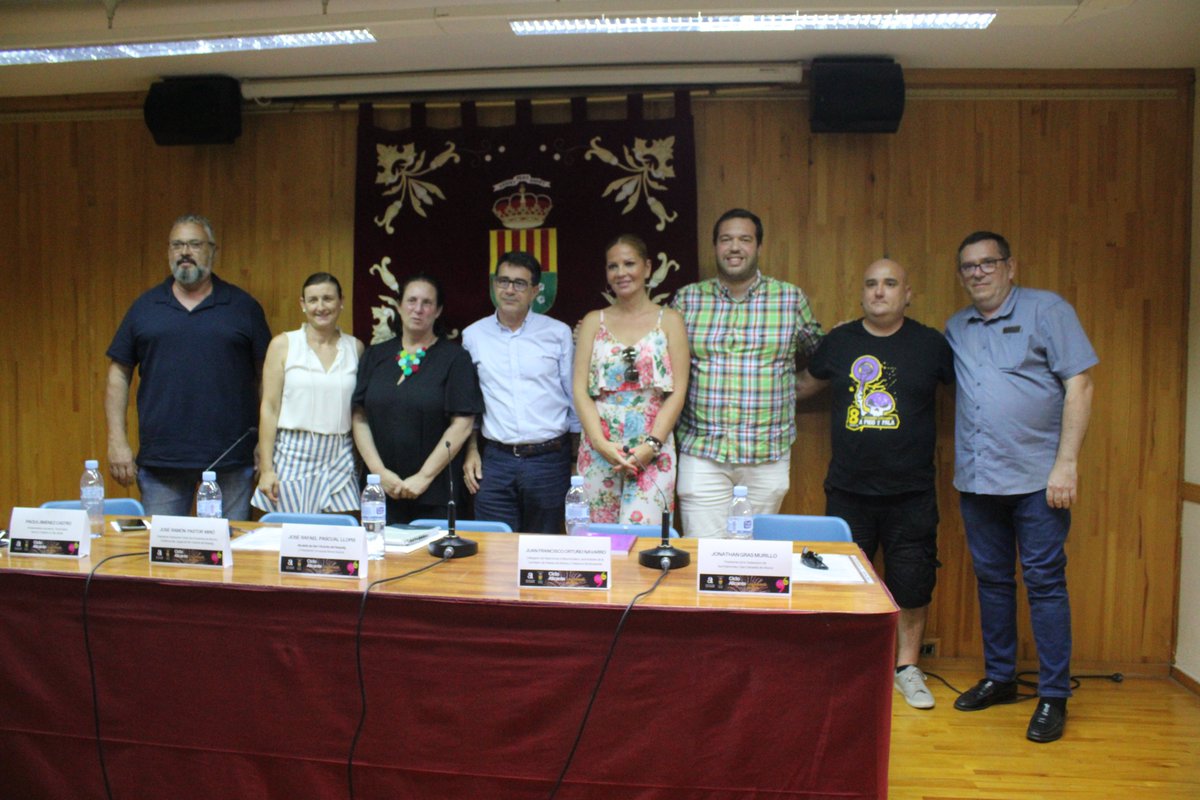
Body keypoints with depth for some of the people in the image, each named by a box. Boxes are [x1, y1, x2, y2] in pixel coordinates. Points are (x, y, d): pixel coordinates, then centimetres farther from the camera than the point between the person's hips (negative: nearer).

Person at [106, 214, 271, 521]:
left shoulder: (243, 307, 5)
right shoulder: (144, 307, 10)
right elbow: (119, 374, 11)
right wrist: (117, 441, 2)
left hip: (230, 461, -1)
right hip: (160, 460, 2)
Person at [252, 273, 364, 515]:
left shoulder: (355, 348, 7)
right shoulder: (283, 344, 3)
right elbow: (269, 407, 1)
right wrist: (266, 469, -4)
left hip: (340, 459, 1)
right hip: (293, 456, -1)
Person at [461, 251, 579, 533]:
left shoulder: (558, 333, 1)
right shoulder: (473, 335, 5)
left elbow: (574, 397, 5)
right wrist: (471, 451, 6)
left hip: (549, 459, -1)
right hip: (495, 460, 1)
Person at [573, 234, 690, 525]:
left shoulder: (669, 320, 7)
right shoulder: (593, 322, 12)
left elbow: (678, 391, 0)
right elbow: (580, 389, 4)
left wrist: (651, 445, -11)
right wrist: (602, 443, -10)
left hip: (652, 452, -2)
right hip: (599, 449, 2)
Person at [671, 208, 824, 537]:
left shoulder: (791, 299, 4)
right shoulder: (687, 299, 5)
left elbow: (817, 352, 19)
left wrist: (788, 384, 9)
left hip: (767, 455, 1)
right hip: (701, 452, 0)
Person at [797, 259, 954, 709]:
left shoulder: (930, 345, 0)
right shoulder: (839, 342, 5)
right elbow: (805, 385, 21)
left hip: (911, 492, -1)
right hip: (848, 490, 1)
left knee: (912, 583, 6)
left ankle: (907, 668, 26)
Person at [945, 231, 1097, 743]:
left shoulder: (1047, 310, -2)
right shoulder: (956, 329, 13)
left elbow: (1079, 385, -7)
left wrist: (1066, 462, -13)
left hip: (1036, 476, -5)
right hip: (976, 478, 5)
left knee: (1044, 582, 0)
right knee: (991, 579, 13)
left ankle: (1053, 696, 11)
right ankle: (998, 678, 27)